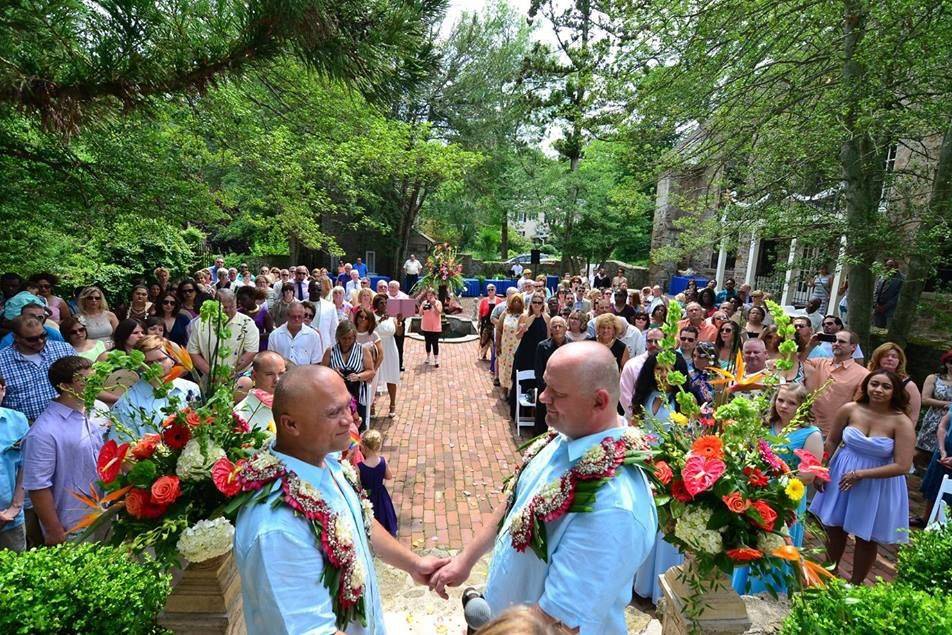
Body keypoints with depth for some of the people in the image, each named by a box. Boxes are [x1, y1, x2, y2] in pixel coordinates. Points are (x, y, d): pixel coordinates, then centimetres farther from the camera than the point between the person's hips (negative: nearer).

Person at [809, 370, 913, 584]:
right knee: (834, 529, 16)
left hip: (878, 486, -2)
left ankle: (855, 584, 37)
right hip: (842, 477, 2)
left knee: (866, 538, 14)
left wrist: (860, 474, -20)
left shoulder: (902, 423, -17)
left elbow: (902, 466, -18)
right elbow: (832, 441, 3)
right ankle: (830, 573, 40)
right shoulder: (849, 410, -11)